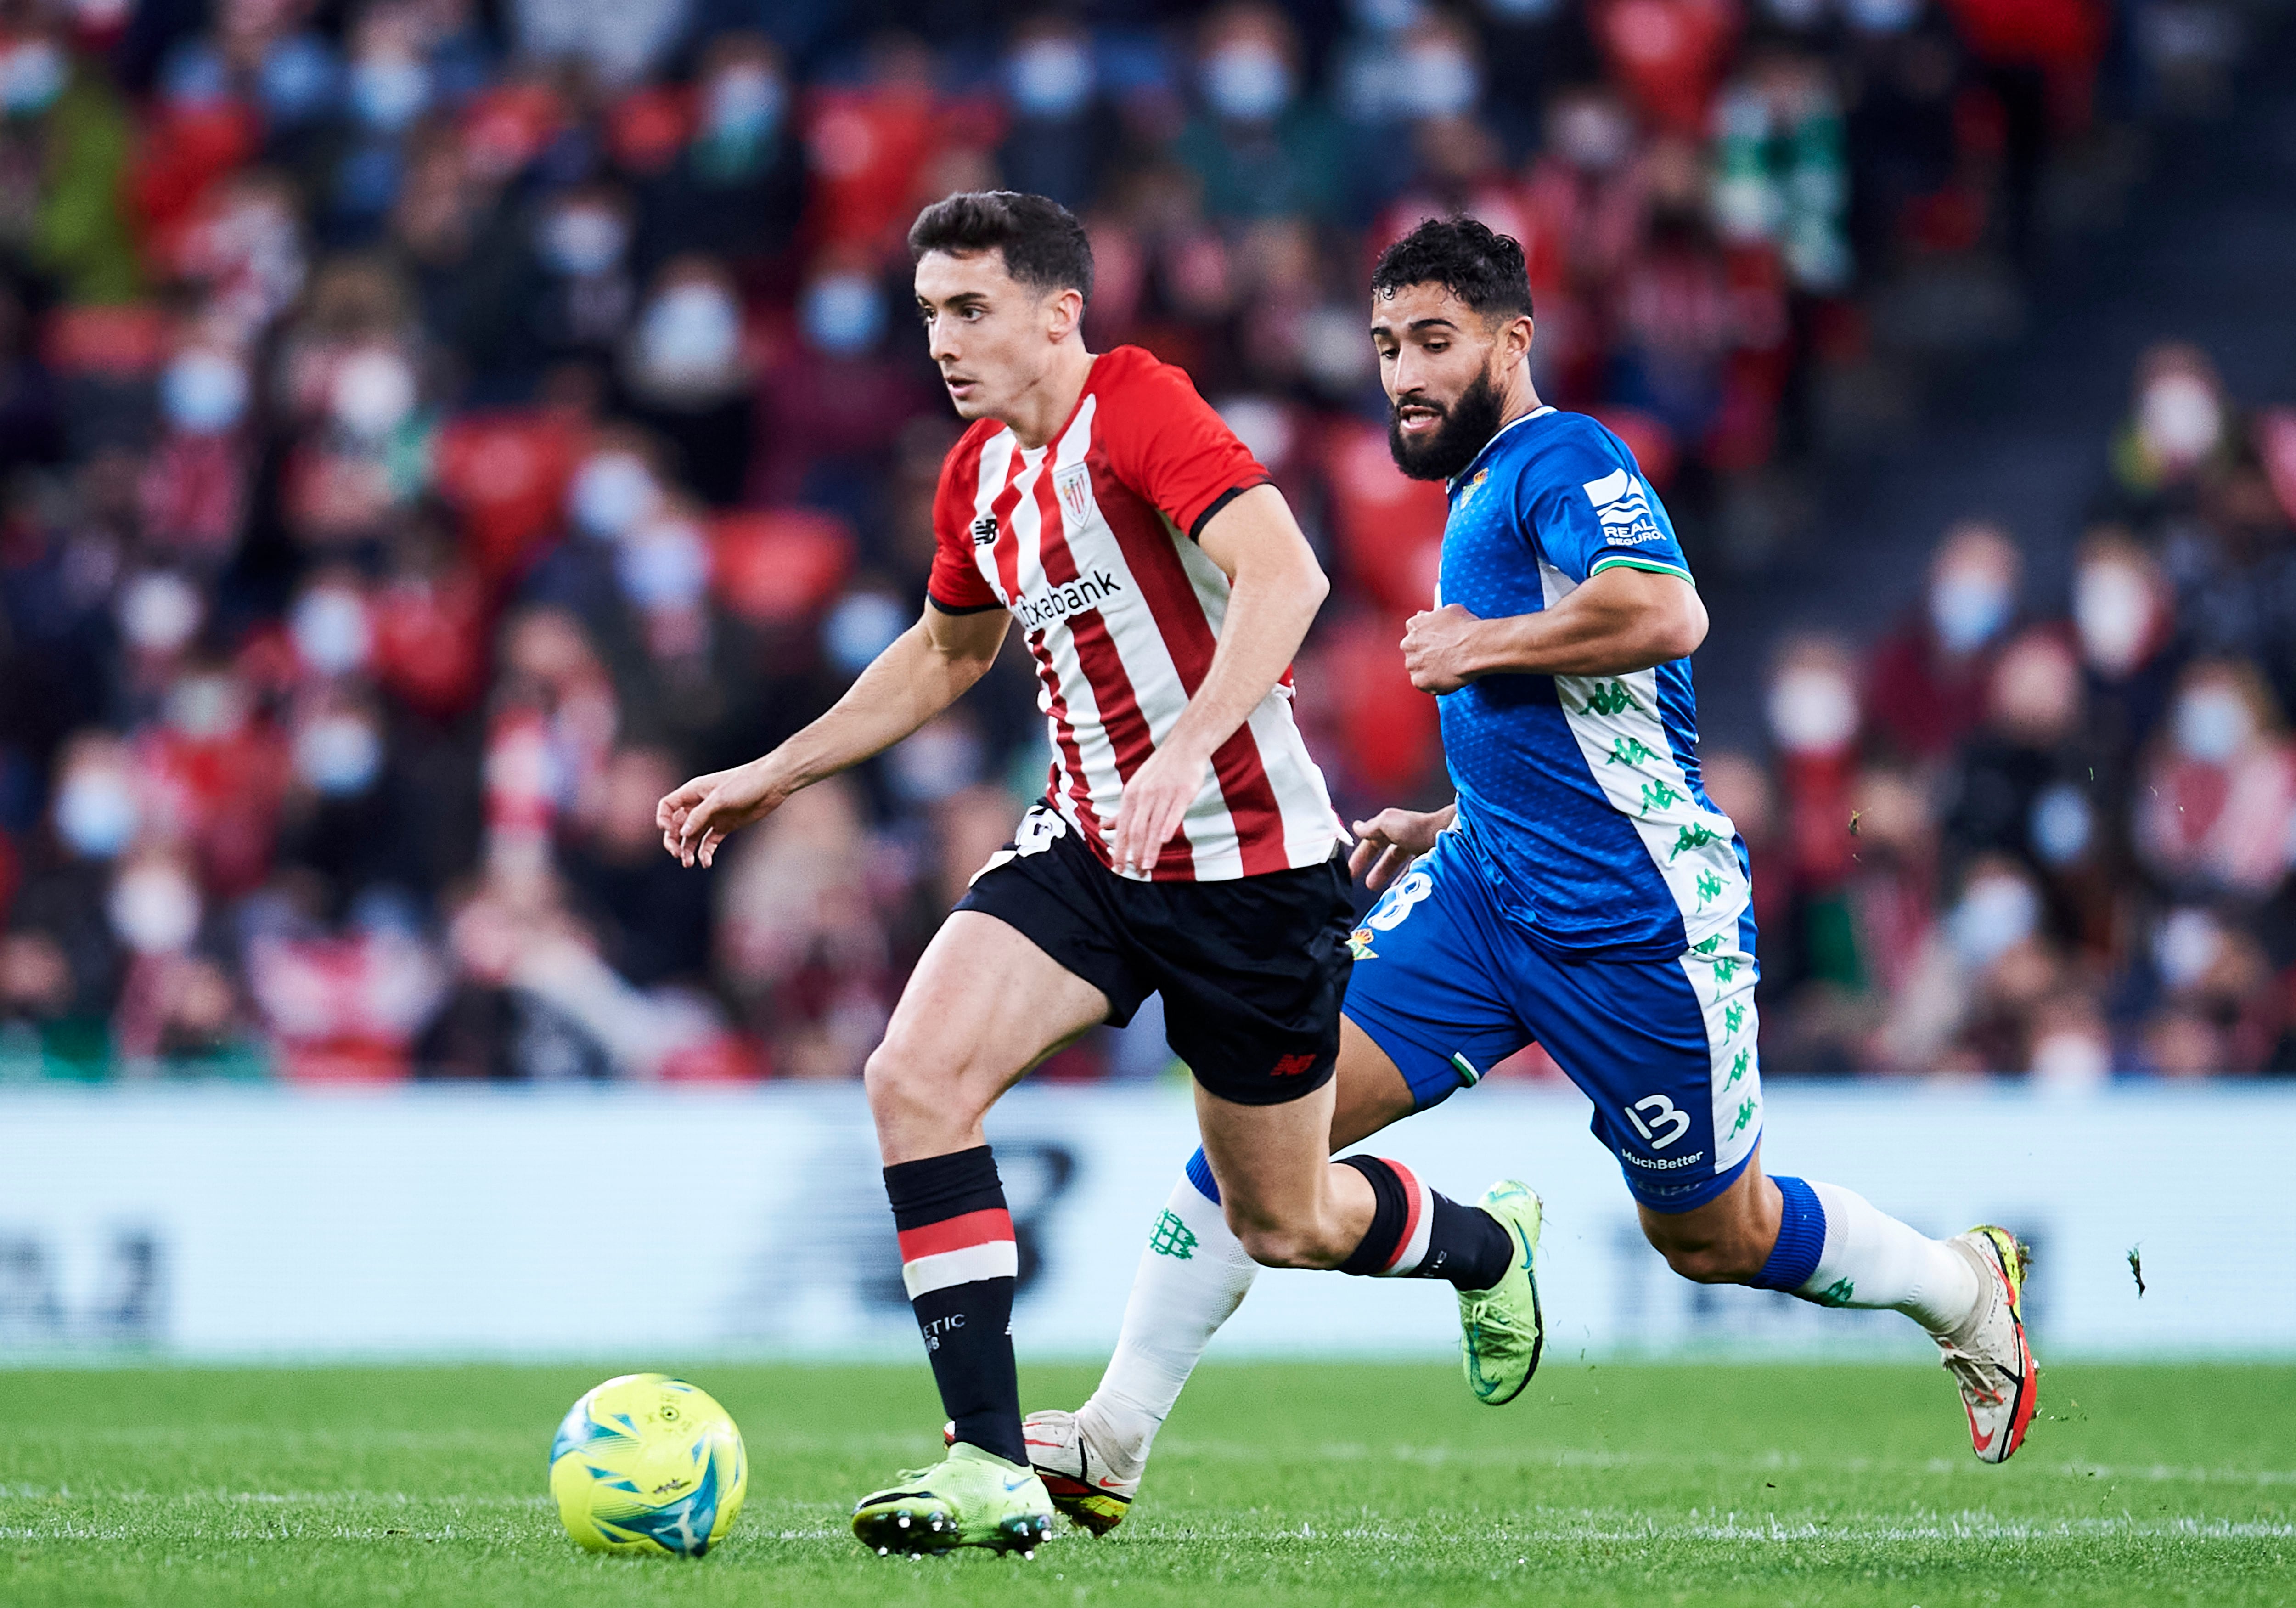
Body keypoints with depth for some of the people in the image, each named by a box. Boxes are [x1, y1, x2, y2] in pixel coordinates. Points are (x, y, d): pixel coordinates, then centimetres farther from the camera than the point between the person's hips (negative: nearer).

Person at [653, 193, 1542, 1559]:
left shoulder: (1135, 407, -18)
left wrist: (1186, 751, -44)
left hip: (1252, 866, -7)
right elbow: (948, 650, 27)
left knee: (1282, 1223, 8)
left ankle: (1487, 1246, 44)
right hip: (1089, 847, 7)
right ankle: (992, 1467, -16)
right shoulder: (981, 475, 8)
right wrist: (775, 774, 24)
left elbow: (1286, 576, -32)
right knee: (916, 1076, -17)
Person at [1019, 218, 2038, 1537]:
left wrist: (1477, 645, -19)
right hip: (1487, 886, 8)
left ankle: (1967, 1290, 36)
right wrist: (1449, 823, 19)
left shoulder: (1561, 459, -11)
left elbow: (1666, 615, -30)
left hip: (1637, 920, -8)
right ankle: (1116, 1439, -11)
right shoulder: (1482, 490, 18)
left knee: (1715, 1235, 8)